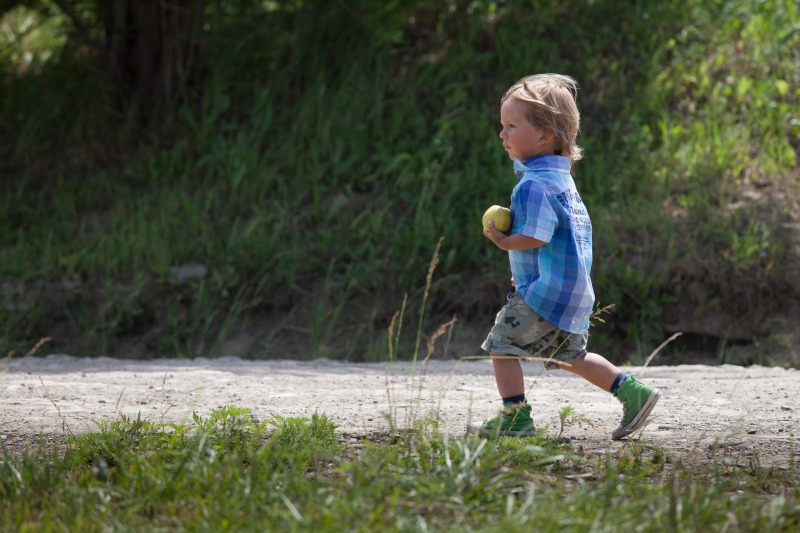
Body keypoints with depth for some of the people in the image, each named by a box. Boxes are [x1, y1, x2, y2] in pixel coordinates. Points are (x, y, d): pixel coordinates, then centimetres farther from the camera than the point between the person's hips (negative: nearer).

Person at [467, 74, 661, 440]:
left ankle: (515, 417, -3)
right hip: (573, 291, 10)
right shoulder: (561, 177, 15)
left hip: (544, 292, -10)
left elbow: (536, 236, -26)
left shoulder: (534, 185, -18)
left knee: (502, 346, -4)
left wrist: (503, 241, -8)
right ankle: (632, 392, 17)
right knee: (570, 355, 20)